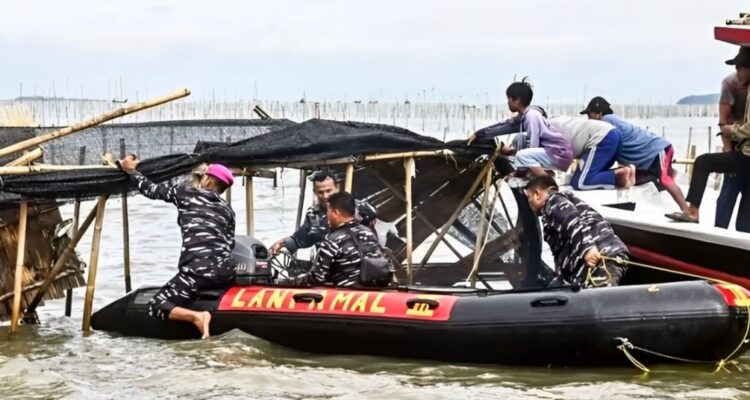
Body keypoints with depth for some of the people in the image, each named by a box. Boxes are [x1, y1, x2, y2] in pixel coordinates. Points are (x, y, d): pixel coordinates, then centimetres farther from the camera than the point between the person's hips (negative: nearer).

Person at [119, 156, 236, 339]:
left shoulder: (186, 193, 10)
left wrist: (131, 170, 33)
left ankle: (196, 316, -25)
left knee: (156, 306, 1)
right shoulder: (228, 210, 20)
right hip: (226, 271, 5)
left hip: (198, 269, -5)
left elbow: (152, 189, 19)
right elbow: (230, 244, 14)